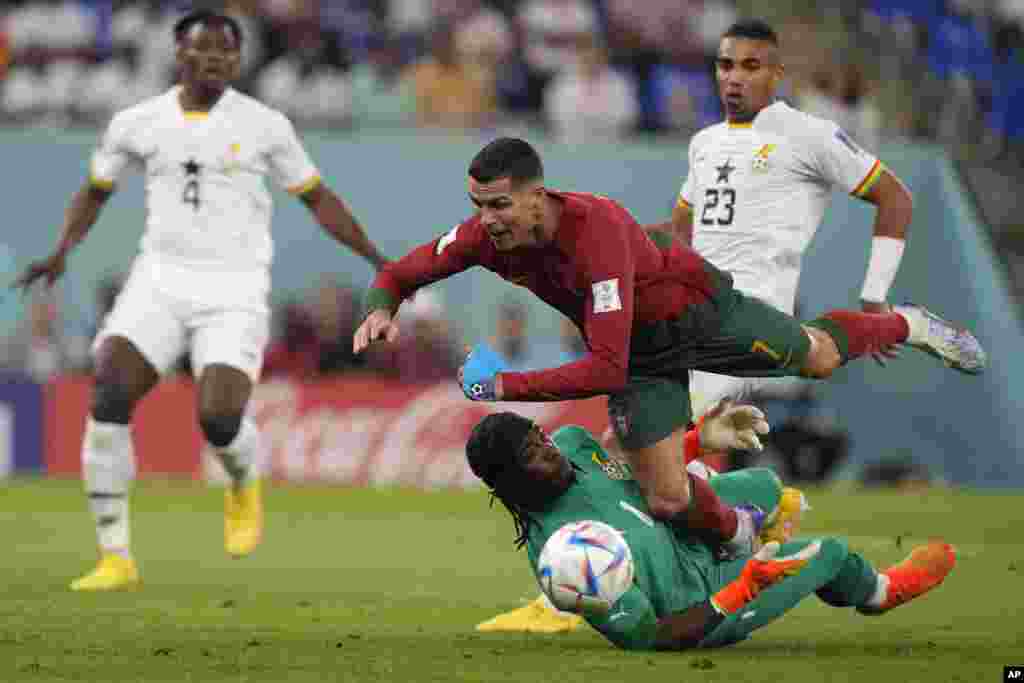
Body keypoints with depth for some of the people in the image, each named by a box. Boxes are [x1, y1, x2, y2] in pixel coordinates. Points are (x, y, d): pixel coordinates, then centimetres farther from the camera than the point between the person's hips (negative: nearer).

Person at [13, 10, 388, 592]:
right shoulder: (137, 124, 5)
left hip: (235, 292, -2)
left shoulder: (264, 125, 1)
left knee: (219, 420, -20)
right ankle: (116, 558, -10)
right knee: (108, 398, -20)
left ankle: (245, 480, 20)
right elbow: (96, 190, 20)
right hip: (160, 281, 2)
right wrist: (63, 251, 4)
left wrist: (376, 258, 3)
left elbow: (318, 198, 10)